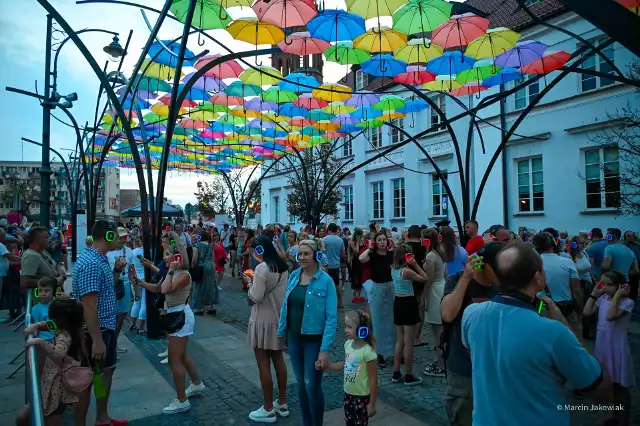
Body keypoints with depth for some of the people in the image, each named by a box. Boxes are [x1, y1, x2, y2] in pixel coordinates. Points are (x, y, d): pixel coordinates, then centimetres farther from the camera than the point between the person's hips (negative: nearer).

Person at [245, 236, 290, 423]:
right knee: (278, 360, 18)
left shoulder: (262, 268, -20)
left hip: (263, 321, -8)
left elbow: (256, 297, -20)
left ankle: (268, 410, 15)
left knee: (264, 365, 4)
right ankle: (282, 404, 29)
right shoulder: (283, 267, 5)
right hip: (279, 319, 8)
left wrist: (250, 282, -3)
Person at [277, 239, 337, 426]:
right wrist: (280, 332, 7)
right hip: (294, 337, 5)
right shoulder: (294, 276, 0)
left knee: (312, 385, 2)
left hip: (314, 340, -5)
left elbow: (331, 317, -16)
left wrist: (325, 349, -19)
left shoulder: (325, 280, -15)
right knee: (300, 384, 16)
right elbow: (285, 306, 9)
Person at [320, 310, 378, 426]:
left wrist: (372, 404, -13)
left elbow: (373, 379, -19)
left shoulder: (368, 352, -26)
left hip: (362, 396, -6)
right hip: (348, 393, 6)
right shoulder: (348, 344, -5)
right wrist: (326, 366, 2)